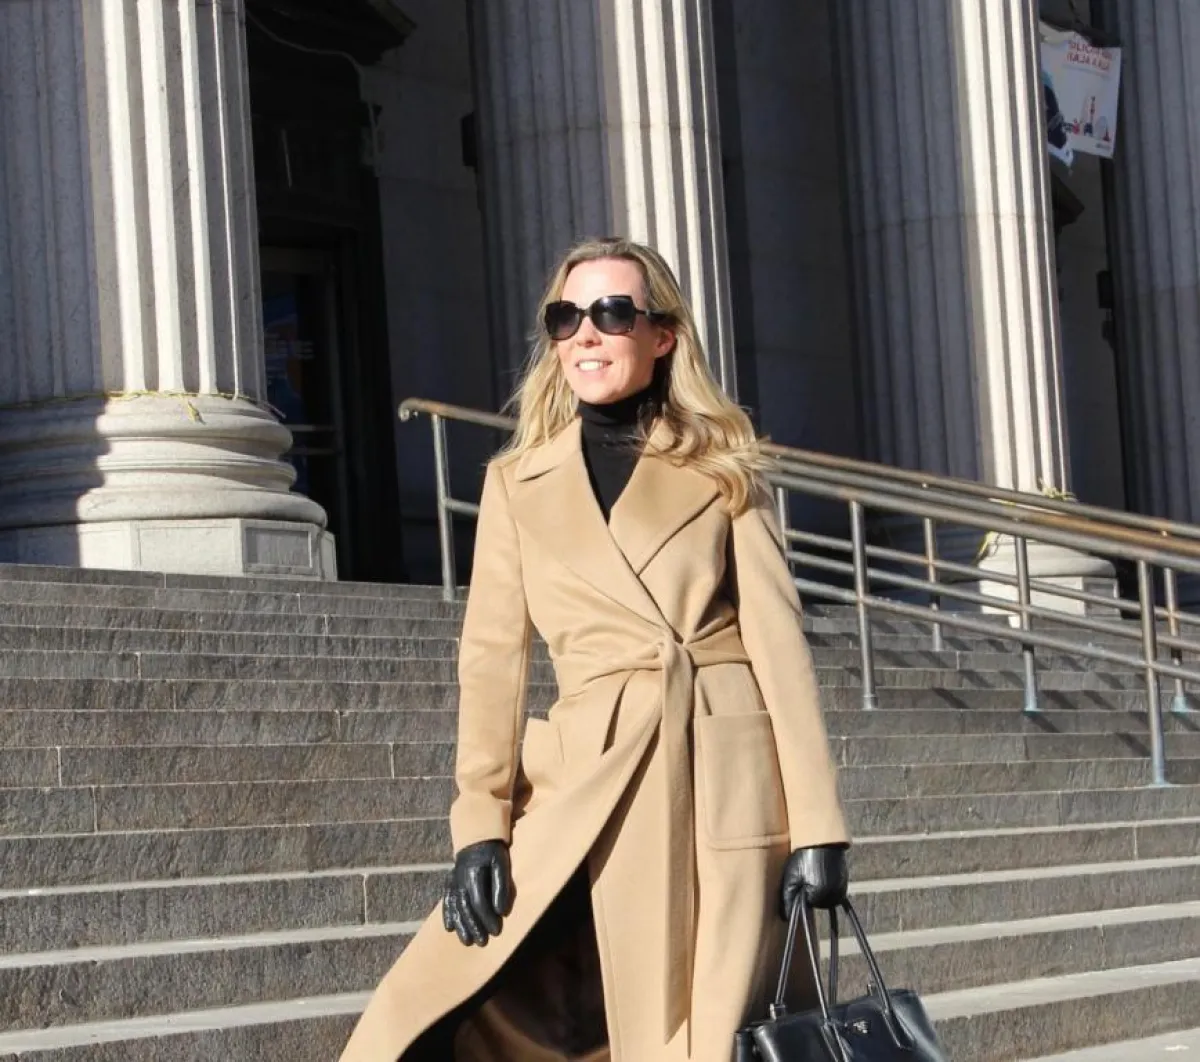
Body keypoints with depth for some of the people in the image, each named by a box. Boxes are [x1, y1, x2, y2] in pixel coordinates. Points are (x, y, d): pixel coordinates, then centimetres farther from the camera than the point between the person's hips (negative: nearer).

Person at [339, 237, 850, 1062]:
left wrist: (816, 824, -6)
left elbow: (778, 640, 3)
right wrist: (481, 829, -5)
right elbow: (493, 658, 7)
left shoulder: (722, 470, 10)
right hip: (588, 788, 2)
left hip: (726, 788, -1)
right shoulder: (518, 483, 13)